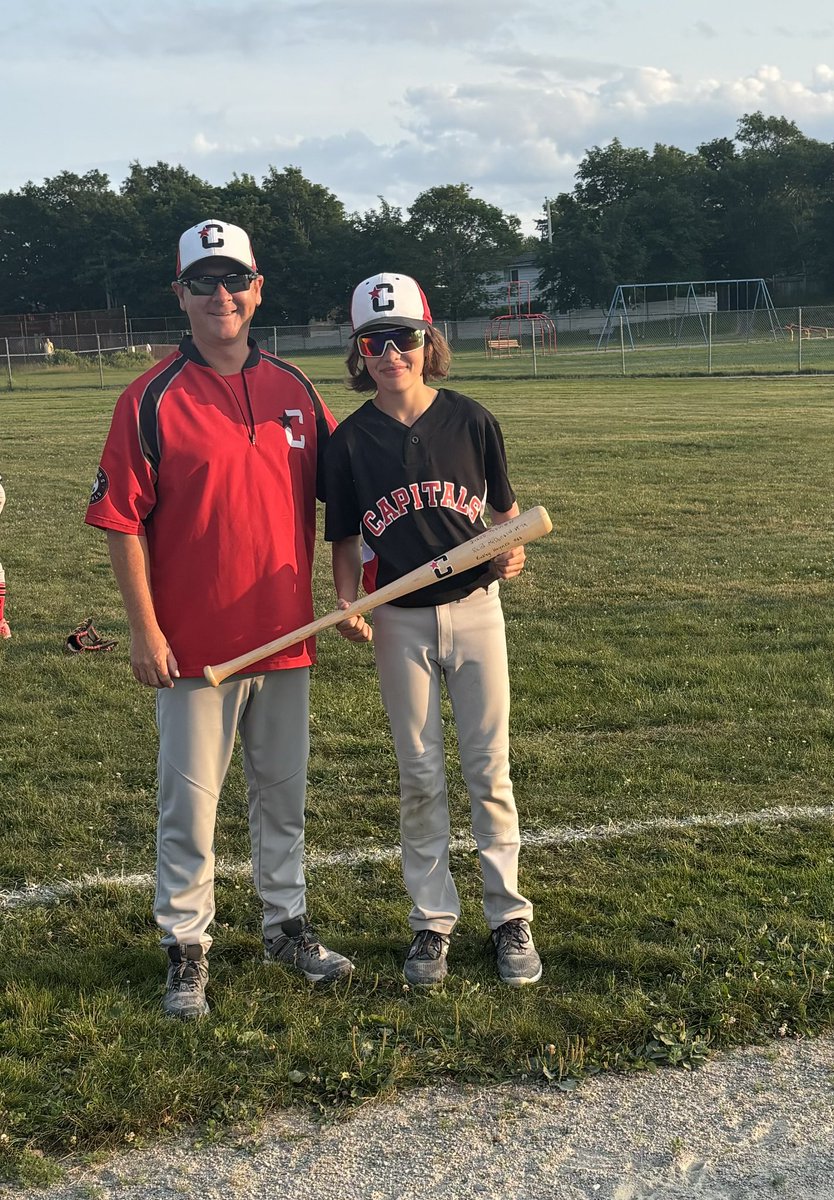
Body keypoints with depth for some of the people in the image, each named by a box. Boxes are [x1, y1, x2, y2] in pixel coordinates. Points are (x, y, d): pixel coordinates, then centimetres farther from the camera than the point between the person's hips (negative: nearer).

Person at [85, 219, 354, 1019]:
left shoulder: (294, 391, 6)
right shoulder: (153, 399, -7)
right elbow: (123, 520, -8)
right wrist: (144, 628, -12)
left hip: (286, 635, 4)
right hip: (194, 643, -4)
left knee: (283, 793, 16)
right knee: (189, 802, 4)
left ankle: (286, 924, 32)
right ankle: (186, 950, 18)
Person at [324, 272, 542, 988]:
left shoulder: (470, 420, -2)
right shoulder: (349, 441, -2)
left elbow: (506, 508, 9)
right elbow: (345, 539, 5)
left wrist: (511, 551, -11)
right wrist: (346, 605, -11)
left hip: (475, 609, 0)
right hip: (400, 622, 1)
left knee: (490, 771, 4)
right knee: (420, 778, 8)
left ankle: (509, 916, 17)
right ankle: (432, 921, 20)